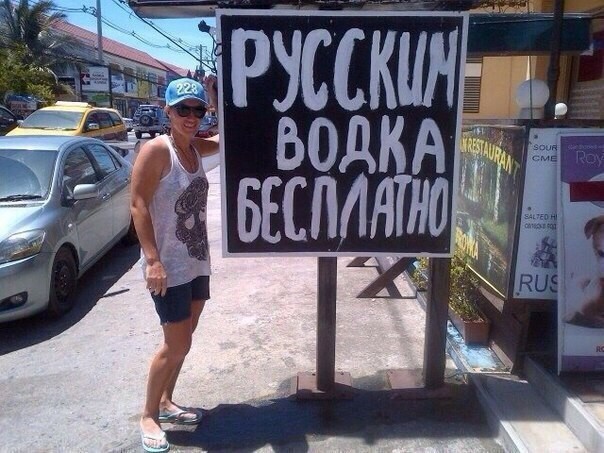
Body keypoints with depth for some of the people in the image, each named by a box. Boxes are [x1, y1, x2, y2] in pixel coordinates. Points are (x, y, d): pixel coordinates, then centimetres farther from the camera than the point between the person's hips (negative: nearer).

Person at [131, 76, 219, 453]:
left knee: (182, 340, 17)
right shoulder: (156, 150, -15)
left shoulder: (196, 148, 5)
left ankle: (166, 402, 36)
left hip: (198, 262, 7)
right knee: (177, 345, 0)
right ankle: (149, 416, 21)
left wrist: (215, 98, 4)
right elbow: (138, 205, -18)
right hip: (169, 266, -7)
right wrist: (152, 259, -24)